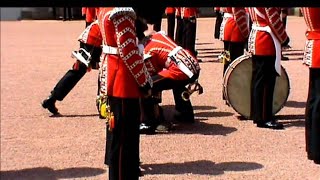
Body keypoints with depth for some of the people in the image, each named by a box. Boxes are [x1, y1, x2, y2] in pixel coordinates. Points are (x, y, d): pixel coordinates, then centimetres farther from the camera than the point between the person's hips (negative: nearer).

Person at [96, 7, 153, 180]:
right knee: (125, 138, -2)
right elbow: (129, 52, -23)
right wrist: (145, 82, -13)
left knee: (116, 133, 22)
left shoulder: (105, 10, 9)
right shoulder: (122, 12, -20)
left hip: (113, 80, 10)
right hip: (125, 84, -10)